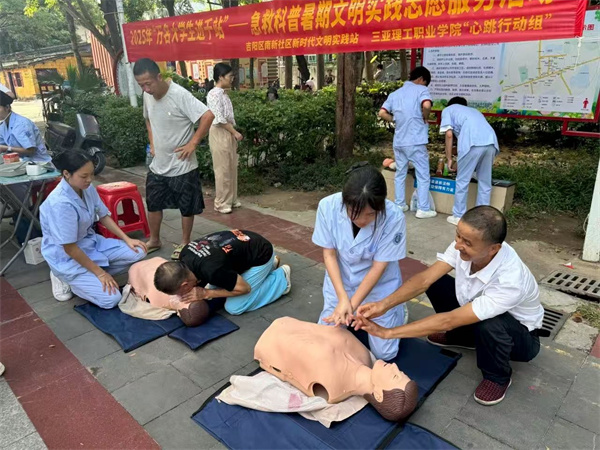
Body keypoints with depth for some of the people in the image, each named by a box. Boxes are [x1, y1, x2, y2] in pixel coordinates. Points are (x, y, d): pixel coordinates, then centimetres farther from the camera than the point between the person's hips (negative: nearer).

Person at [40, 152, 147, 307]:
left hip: (90, 242, 8)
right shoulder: (60, 204, -31)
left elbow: (103, 216, 8)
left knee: (137, 252, -6)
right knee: (111, 298, -17)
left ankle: (89, 276, 3)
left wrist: (127, 239, -1)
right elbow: (70, 248, -25)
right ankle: (66, 278, 5)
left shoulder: (87, 188, -8)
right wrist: (100, 273, -20)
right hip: (67, 258, -8)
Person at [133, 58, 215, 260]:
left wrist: (192, 144, -23)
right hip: (157, 165, 7)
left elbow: (208, 116, -26)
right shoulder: (147, 96, 2)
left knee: (186, 208, 8)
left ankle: (185, 243, 26)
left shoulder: (180, 95, -20)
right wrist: (152, 144, 10)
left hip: (182, 166, -7)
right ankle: (154, 240, 36)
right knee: (153, 204, 17)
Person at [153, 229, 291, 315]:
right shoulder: (185, 255, -15)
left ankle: (281, 277, 10)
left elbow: (245, 288, -22)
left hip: (261, 255, -8)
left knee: (234, 307, -6)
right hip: (243, 243, 8)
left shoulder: (212, 270, -39)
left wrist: (205, 294, -22)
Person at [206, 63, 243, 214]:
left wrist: (234, 133, 10)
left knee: (231, 168, 12)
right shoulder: (214, 94, -14)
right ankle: (221, 203, 5)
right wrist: (235, 132, -13)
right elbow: (219, 118, -19)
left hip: (228, 133, 9)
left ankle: (231, 199, 21)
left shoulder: (224, 94, 14)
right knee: (222, 169, -4)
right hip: (219, 133, -9)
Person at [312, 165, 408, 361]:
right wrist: (343, 299, -22)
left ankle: (397, 310, 25)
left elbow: (378, 267, -20)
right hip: (340, 282, 2)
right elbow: (329, 255, -13)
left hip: (379, 286, -2)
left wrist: (352, 305, -22)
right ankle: (353, 318, 28)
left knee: (383, 352, -2)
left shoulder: (394, 218, -29)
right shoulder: (328, 206, -25)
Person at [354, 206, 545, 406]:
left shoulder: (510, 280, -41)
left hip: (521, 335, -5)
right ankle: (462, 336, 12)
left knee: (488, 324, -39)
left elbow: (450, 320, -39)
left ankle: (498, 377, -4)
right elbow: (425, 278, -24)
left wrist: (388, 332, -37)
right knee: (435, 282, -13)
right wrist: (384, 305, -39)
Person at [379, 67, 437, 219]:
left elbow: (382, 113, 6)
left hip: (399, 141, 5)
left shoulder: (395, 93, 13)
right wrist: (425, 118, -5)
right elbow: (426, 105, -23)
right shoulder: (421, 89, -4)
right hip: (416, 141, -5)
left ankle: (400, 205, 23)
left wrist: (397, 120, 13)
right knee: (423, 176, 4)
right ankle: (423, 209, 6)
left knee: (400, 174, 17)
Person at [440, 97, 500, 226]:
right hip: (491, 142, 5)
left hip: (472, 143, -5)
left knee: (462, 181, 7)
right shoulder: (473, 110, 40)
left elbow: (449, 134, 8)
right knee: (485, 182, 14)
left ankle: (458, 216, 15)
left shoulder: (448, 109, 25)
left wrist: (449, 158, 15)